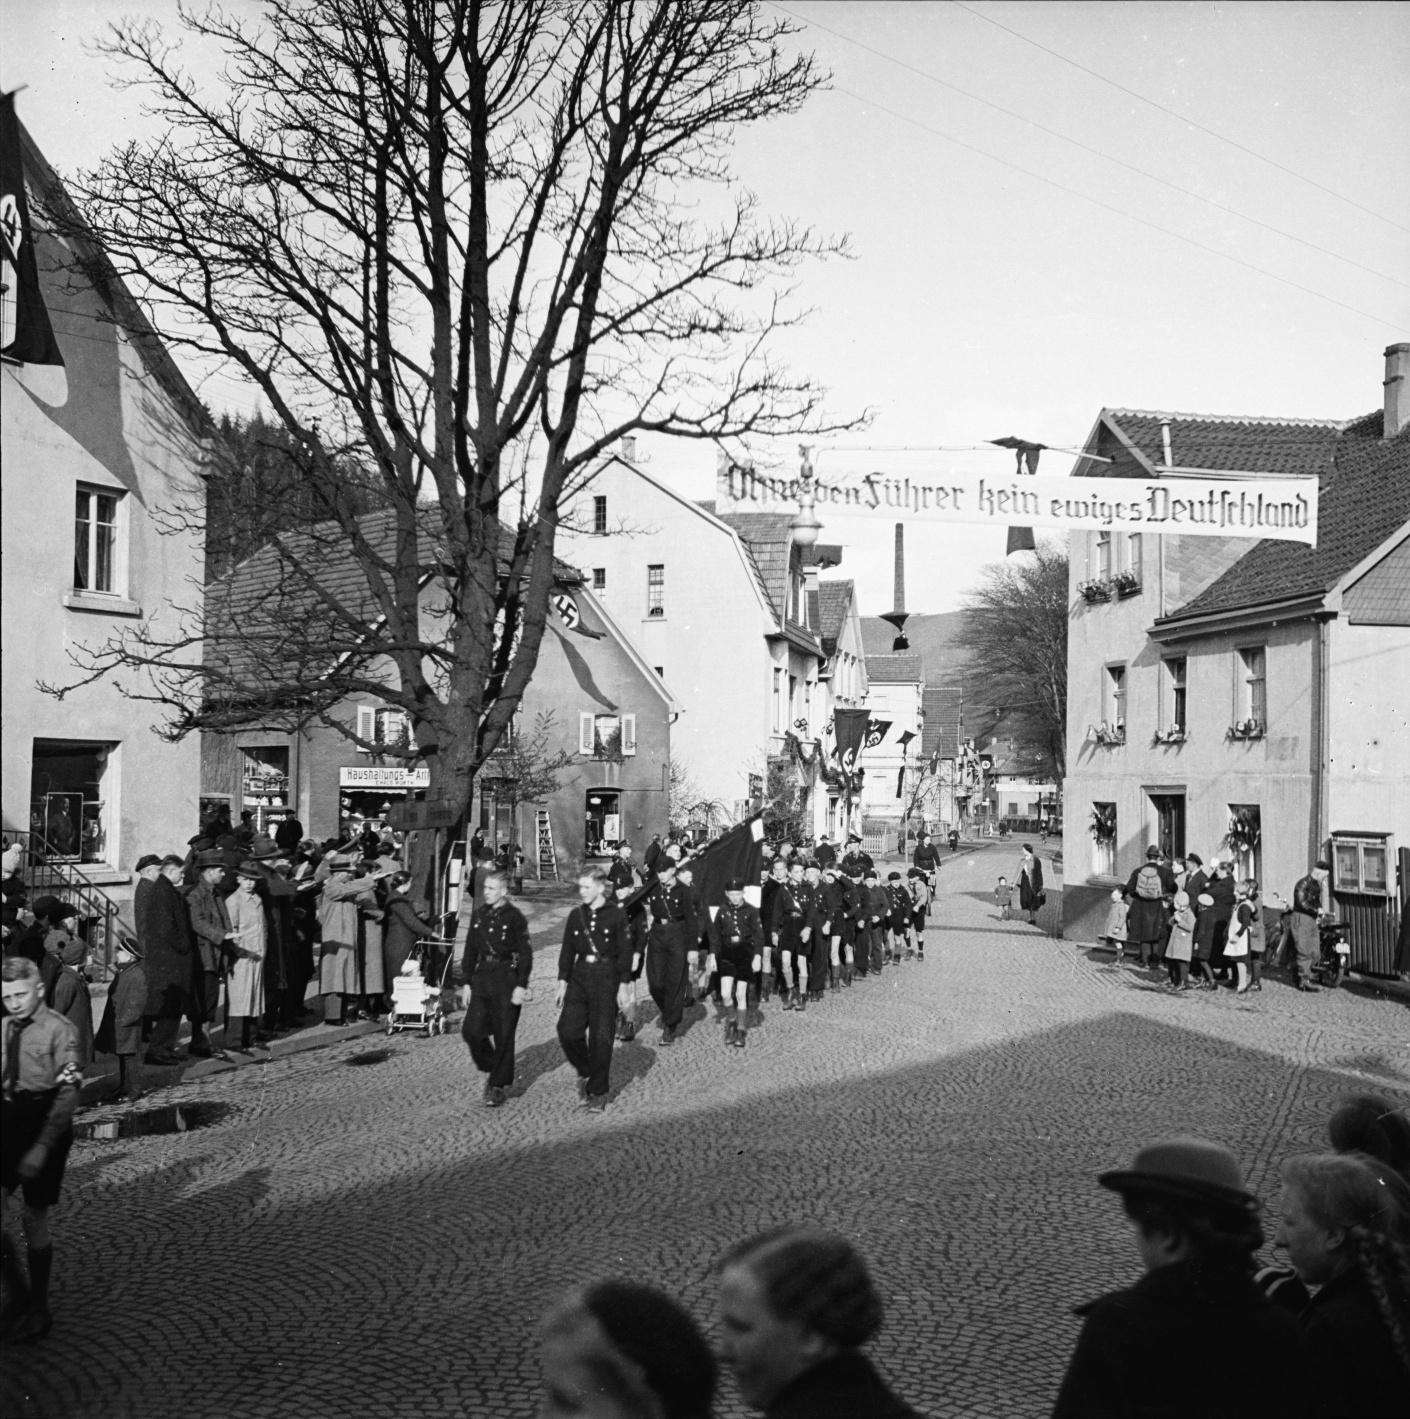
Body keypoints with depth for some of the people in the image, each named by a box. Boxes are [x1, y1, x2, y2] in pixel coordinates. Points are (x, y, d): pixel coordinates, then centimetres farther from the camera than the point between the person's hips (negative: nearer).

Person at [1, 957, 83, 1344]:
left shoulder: (59, 1031, -13)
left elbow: (68, 1094, -17)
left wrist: (42, 1147, -24)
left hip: (44, 1123, -5)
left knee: (33, 1217, 3)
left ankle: (39, 1310, 18)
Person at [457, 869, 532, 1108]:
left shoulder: (514, 917, -8)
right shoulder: (479, 915, 8)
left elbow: (525, 954, -8)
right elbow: (471, 950, 13)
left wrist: (521, 986, -14)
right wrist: (466, 982, 9)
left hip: (506, 978, -5)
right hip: (482, 976, 5)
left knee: (503, 1035, 1)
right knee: (471, 1030, -1)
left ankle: (498, 1086, 12)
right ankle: (491, 1069, 23)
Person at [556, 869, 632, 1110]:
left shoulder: (616, 915, -6)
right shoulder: (576, 915, 6)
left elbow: (625, 952, -4)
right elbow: (567, 951, 10)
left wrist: (624, 985, -7)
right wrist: (562, 984, 6)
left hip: (607, 978, -4)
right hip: (580, 977, 4)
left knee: (601, 1037, -1)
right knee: (568, 1030, -7)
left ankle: (598, 1092, 11)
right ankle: (587, 1072, 19)